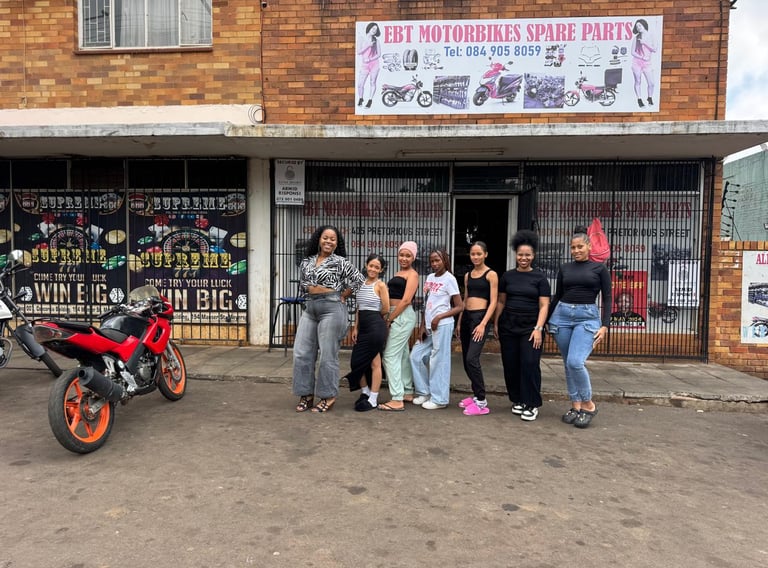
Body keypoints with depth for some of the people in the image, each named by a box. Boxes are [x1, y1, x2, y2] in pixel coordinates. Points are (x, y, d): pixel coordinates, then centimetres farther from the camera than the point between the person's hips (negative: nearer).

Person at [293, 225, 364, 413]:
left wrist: (342, 296, -3)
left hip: (332, 308, -6)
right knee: (302, 353, 4)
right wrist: (312, 293, 9)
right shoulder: (307, 262, 11)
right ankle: (306, 394, 16)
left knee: (328, 355, 0)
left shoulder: (340, 262, -4)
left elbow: (359, 279, -6)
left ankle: (328, 397, 12)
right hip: (310, 308, 6)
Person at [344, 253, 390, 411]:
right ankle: (366, 392, 27)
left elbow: (385, 310, -7)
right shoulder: (361, 284, 12)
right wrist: (355, 328, 9)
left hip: (376, 326, -7)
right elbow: (359, 309, 14)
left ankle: (373, 400, 11)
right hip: (363, 326, 7)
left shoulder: (381, 285, -8)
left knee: (374, 363, 1)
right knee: (356, 361, 8)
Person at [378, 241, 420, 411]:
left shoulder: (412, 274, -7)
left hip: (403, 316, -9)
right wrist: (390, 319, 7)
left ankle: (397, 400, -9)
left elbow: (406, 300, -16)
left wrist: (389, 319, -14)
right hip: (397, 316, 9)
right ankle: (407, 393, 25)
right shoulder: (398, 273, 19)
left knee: (390, 356, -11)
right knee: (402, 355, 14)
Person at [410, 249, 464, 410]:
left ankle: (439, 399, 9)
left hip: (442, 325, -7)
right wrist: (422, 326, 6)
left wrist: (439, 317, -15)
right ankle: (424, 392, 20)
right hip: (428, 326, 7)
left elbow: (459, 307, -8)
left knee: (438, 361, -2)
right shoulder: (429, 278, 12)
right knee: (416, 356, 8)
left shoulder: (449, 279, -7)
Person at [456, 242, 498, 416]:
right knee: (466, 360, 8)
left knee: (472, 359, -16)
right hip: (466, 317, 7)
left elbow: (493, 302, -8)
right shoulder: (467, 275, 15)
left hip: (480, 317, -7)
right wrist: (459, 322, 14)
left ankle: (482, 402, -8)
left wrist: (483, 324, -17)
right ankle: (476, 395, 23)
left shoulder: (491, 274, -3)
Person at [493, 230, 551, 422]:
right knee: (510, 365, 6)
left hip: (530, 327, -3)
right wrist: (496, 323, 7)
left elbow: (544, 305, -4)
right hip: (508, 326, 3)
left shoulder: (540, 277, 0)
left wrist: (538, 328, -13)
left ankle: (532, 405, 5)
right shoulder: (508, 276, 8)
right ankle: (517, 400, 22)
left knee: (530, 364, -7)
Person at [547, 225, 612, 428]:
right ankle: (576, 405, 18)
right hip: (562, 315, 4)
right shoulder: (565, 268, 10)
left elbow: (607, 299, 1)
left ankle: (588, 405, 1)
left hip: (587, 317, -4)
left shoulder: (599, 268, 2)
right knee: (568, 364, 6)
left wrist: (605, 326, -8)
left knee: (575, 362, -18)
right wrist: (547, 321, 16)